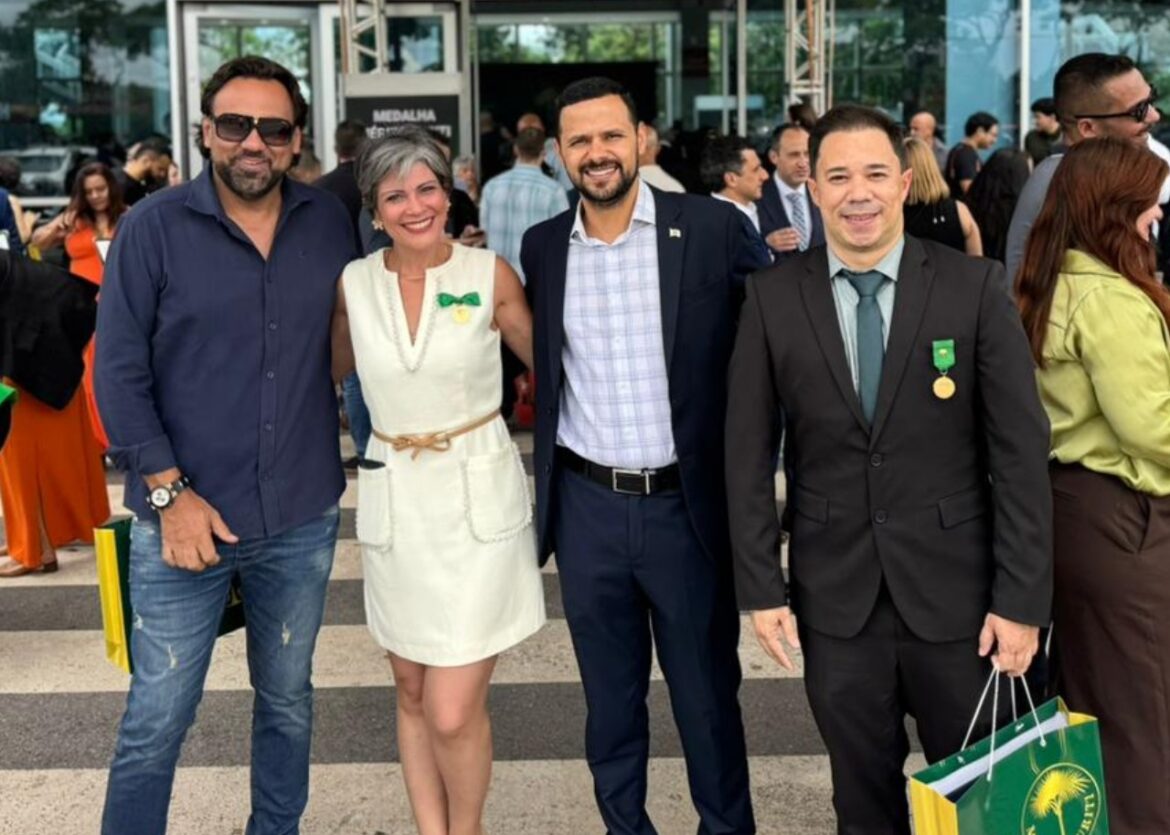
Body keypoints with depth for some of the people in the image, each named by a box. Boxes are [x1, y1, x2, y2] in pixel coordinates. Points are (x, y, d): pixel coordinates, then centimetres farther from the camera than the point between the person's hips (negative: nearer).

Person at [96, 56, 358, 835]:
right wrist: (169, 491, -13)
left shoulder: (330, 221, 2)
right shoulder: (152, 227, -7)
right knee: (157, 717, 4)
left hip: (303, 516, 3)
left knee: (287, 699, 18)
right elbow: (119, 371, -8)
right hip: (185, 513, -3)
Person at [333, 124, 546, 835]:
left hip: (479, 501, -3)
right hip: (394, 502, 3)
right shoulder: (354, 284, 0)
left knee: (454, 712, -5)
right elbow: (332, 369, 18)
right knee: (413, 694, 14)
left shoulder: (491, 274, -6)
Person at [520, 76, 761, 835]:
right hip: (586, 509, 3)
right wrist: (553, 478, 10)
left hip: (688, 505, -2)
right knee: (610, 698, 16)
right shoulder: (542, 247, 3)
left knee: (708, 697, 12)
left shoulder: (714, 230, -8)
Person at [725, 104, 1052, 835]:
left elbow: (1020, 449, -6)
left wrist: (1023, 599, -9)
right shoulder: (773, 297, -2)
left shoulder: (975, 286, -6)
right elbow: (748, 451, 1)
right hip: (834, 597, 1)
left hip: (955, 591, -1)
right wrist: (760, 586, -2)